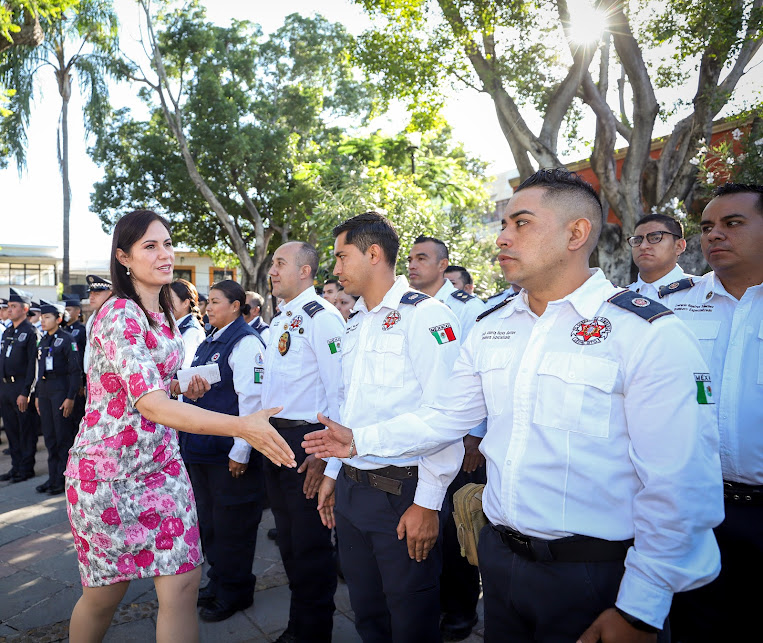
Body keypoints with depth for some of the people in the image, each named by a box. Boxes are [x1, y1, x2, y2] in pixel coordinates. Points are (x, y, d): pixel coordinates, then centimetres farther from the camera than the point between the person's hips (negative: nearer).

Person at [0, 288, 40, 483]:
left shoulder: (31, 333, -9)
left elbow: (33, 365, -14)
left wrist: (25, 393, -18)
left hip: (21, 387, -7)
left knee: (26, 430, 2)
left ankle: (26, 468, 11)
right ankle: (16, 466, 24)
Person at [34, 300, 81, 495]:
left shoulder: (67, 339, -9)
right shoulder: (43, 341, 14)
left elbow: (76, 370, -13)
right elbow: (40, 370, 19)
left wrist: (70, 397, -16)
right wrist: (38, 395, 16)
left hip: (61, 390, -7)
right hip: (45, 391, 7)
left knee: (64, 437, -1)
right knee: (49, 436, 11)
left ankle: (64, 479, 7)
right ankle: (53, 478, 21)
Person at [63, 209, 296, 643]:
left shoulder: (163, 314, 6)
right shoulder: (119, 315, -20)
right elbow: (151, 405, -31)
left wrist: (185, 387, 3)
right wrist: (242, 426, -39)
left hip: (161, 460, 6)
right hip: (110, 470, -6)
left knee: (184, 583, 1)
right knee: (106, 592, 13)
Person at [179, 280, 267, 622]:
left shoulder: (245, 341, -14)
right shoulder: (207, 343, 14)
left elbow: (251, 398, -20)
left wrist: (240, 451, -21)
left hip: (229, 453, -9)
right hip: (201, 449, 9)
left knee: (231, 523, 6)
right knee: (208, 520, 20)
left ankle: (235, 591, 24)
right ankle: (218, 580, 38)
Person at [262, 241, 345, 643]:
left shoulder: (321, 316, -14)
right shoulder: (280, 320, 14)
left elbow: (340, 389, -20)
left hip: (306, 440, -9)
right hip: (275, 439, 9)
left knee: (310, 543, 4)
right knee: (288, 537, 20)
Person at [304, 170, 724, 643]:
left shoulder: (650, 334, -15)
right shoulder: (491, 328, 4)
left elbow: (680, 487, -16)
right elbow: (446, 418, 11)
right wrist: (360, 440, 7)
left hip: (596, 578, -5)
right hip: (500, 558, 6)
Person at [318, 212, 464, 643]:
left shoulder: (425, 316, -14)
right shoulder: (356, 324, 12)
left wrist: (427, 503, -19)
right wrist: (333, 473, 18)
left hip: (401, 494, -7)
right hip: (351, 490, 7)